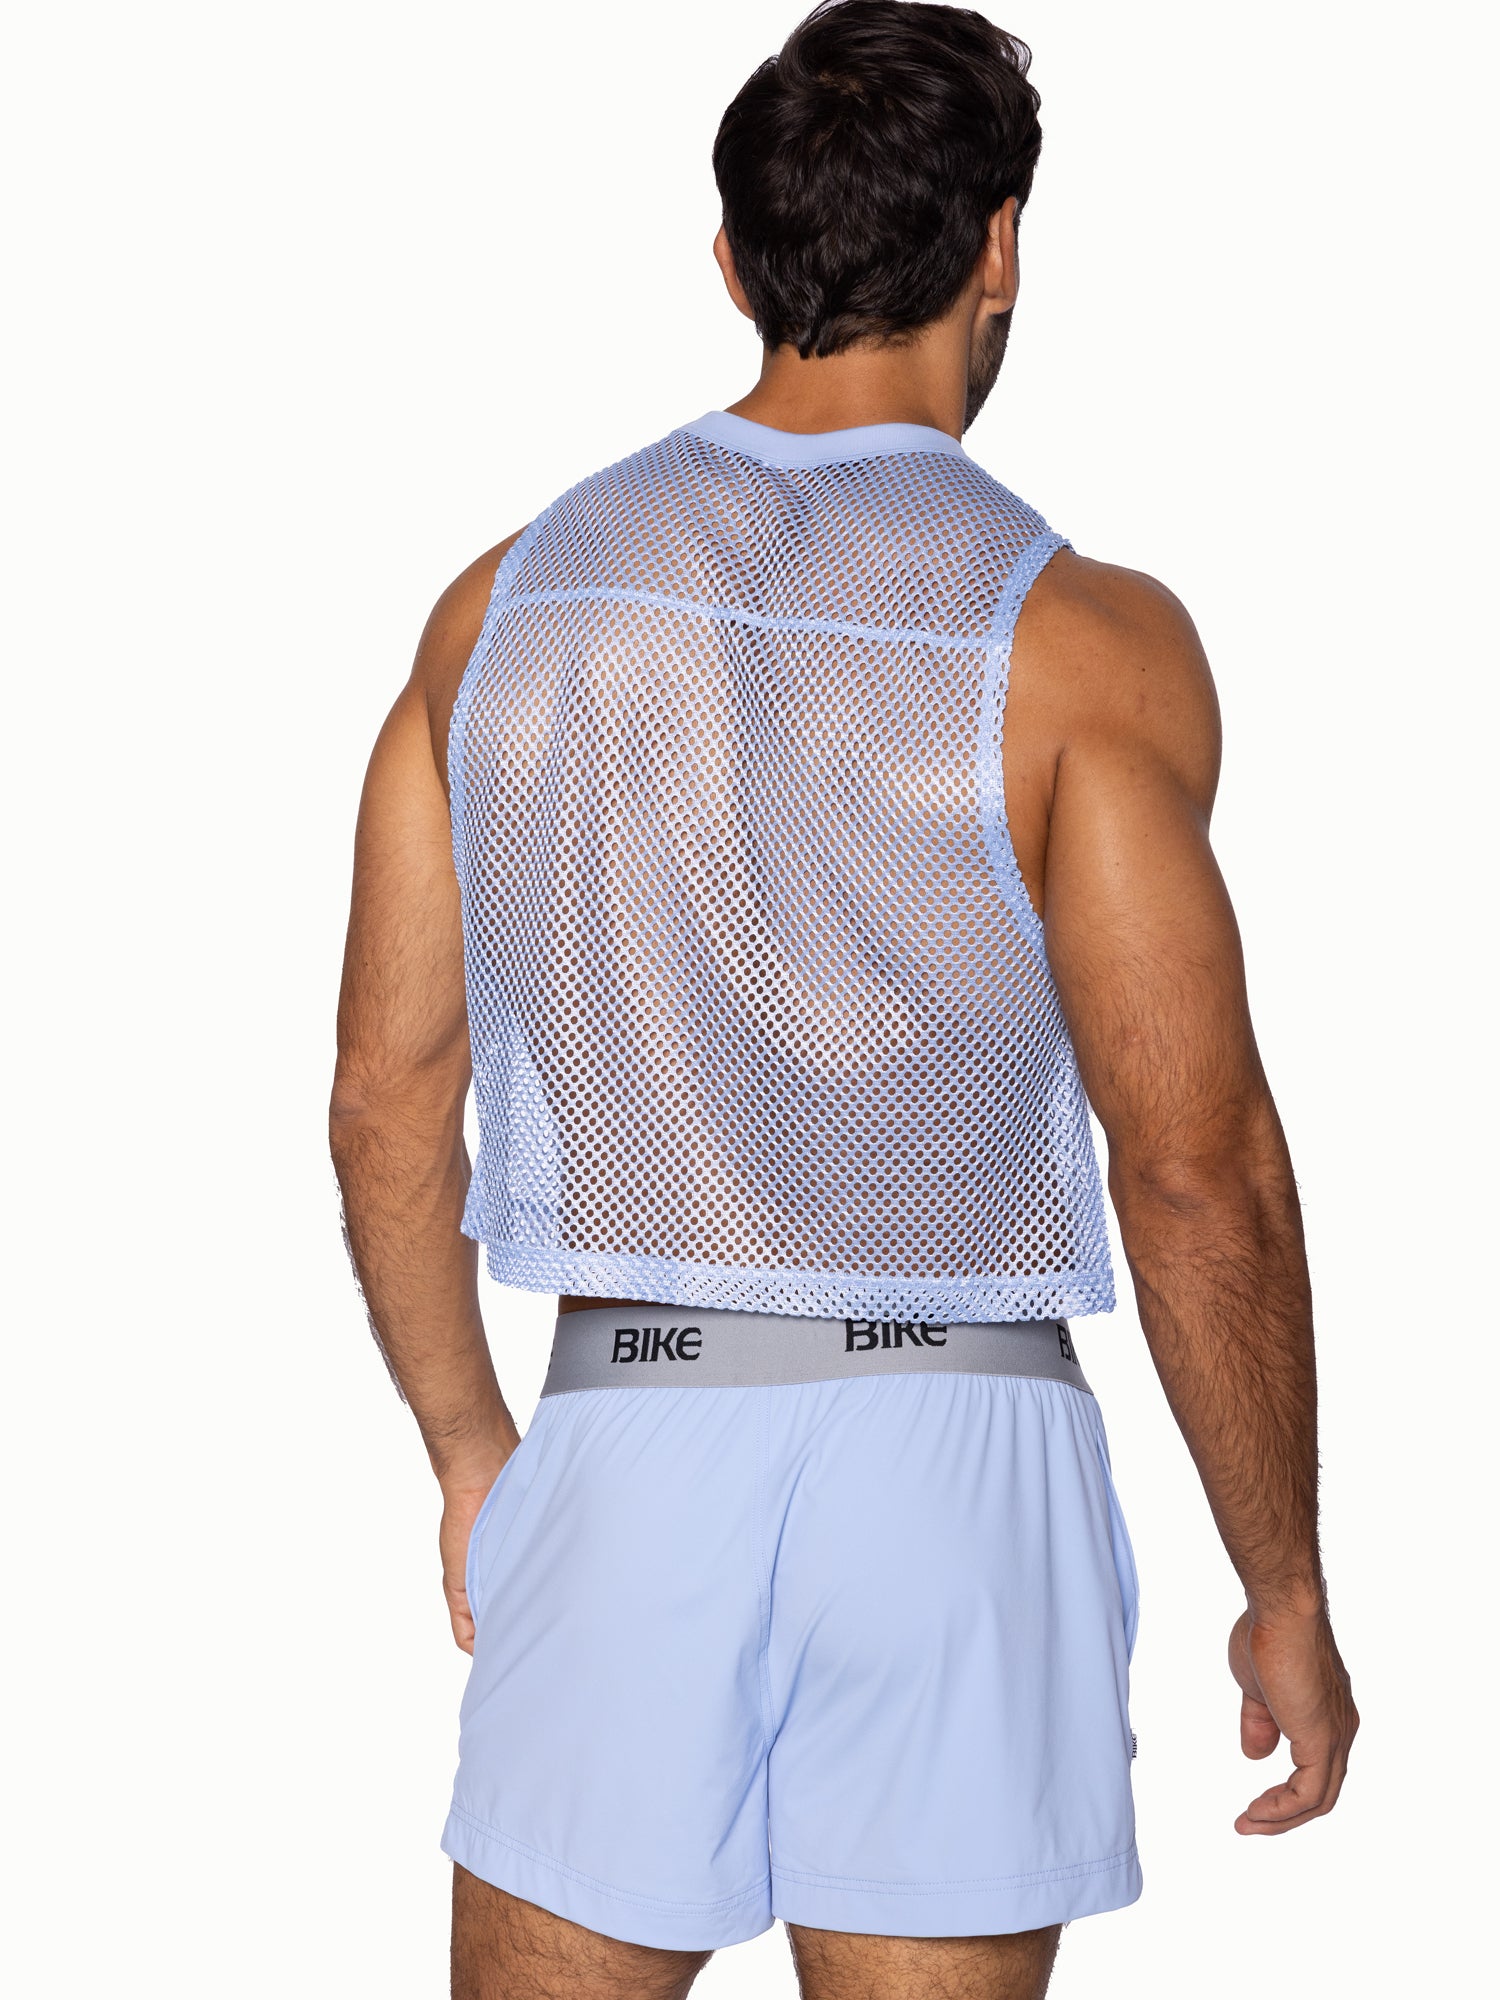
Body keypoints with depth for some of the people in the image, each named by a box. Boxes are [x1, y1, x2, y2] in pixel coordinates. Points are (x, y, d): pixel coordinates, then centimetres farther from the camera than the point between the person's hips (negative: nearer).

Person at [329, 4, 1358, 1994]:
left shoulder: (511, 600, 2)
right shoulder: (1078, 639, -10)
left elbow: (388, 1102, 6)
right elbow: (1199, 1175, -12)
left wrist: (469, 1450, 20)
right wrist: (1288, 1599, -1)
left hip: (623, 1441, 2)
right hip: (951, 1459, -2)